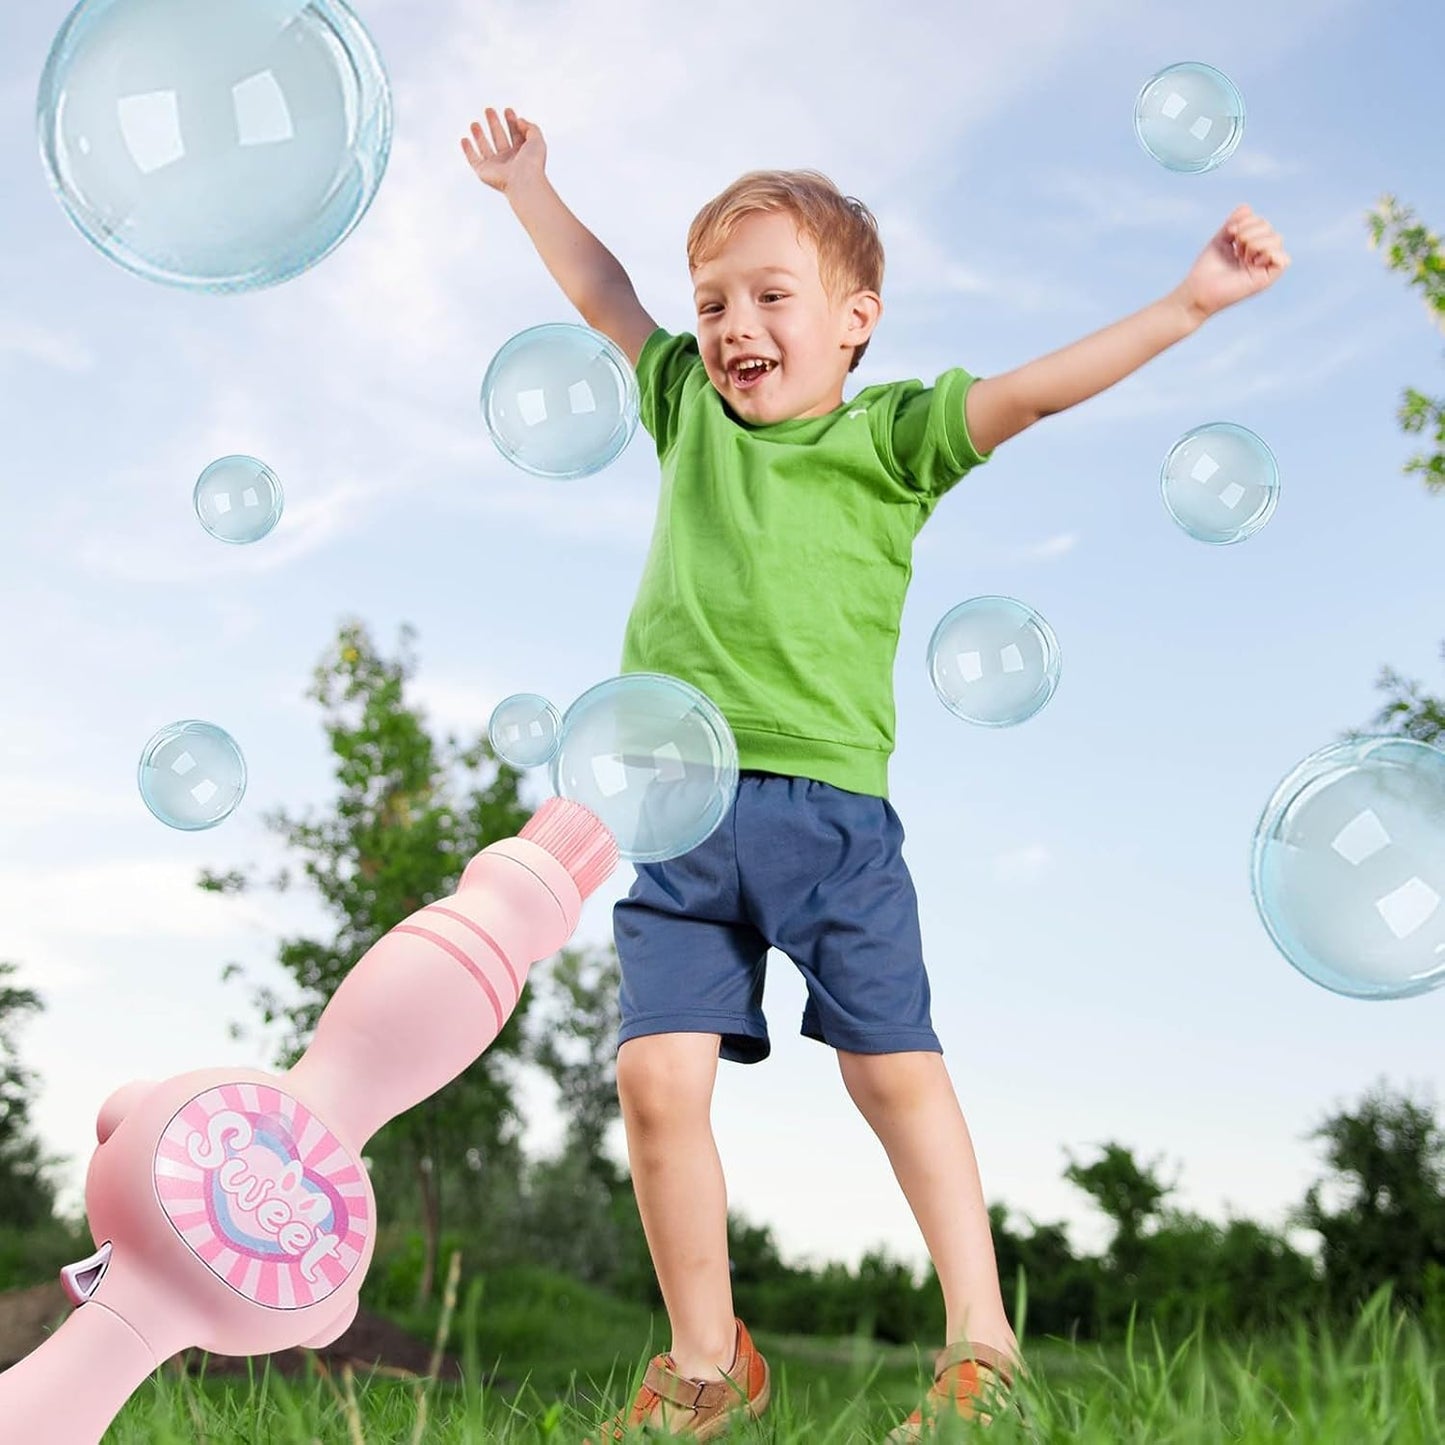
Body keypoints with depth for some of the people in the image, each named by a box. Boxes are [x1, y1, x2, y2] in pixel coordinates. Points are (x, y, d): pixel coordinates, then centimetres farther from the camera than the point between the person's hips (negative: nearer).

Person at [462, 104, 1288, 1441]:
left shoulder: (890, 436, 4)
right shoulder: (691, 409, 16)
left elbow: (1031, 390, -5)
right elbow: (606, 298, 29)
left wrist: (1191, 301, -13)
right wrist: (525, 184, 33)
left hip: (828, 809, -3)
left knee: (896, 1070, 4)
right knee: (657, 1080, -4)